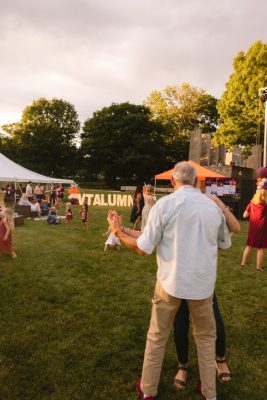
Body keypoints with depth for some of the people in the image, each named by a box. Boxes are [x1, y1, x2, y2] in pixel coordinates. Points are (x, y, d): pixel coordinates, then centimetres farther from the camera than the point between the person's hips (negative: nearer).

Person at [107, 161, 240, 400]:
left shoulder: (164, 204, -13)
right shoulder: (213, 206, -1)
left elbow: (143, 248, -12)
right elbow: (225, 243, 15)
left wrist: (119, 232, 4)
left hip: (171, 282, -2)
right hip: (203, 283, 3)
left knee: (157, 337, 18)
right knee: (206, 337, 24)